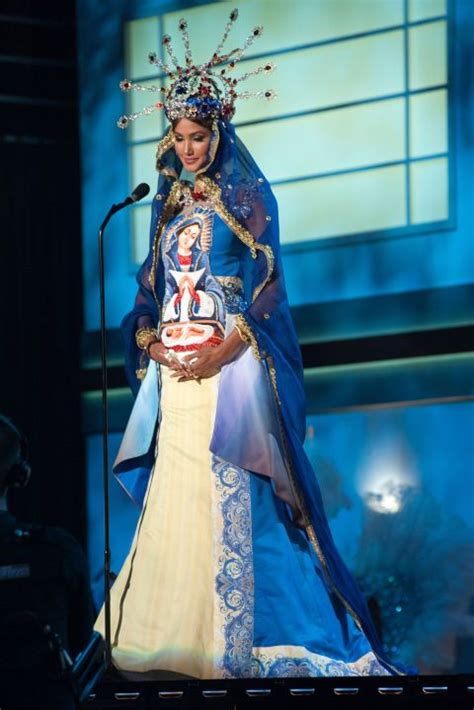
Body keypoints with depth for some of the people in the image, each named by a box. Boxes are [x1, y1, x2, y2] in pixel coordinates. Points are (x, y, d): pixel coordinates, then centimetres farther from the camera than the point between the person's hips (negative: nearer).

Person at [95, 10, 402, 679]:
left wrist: (227, 349, -17)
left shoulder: (248, 195, 1)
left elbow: (267, 279, -6)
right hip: (174, 368, 6)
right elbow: (151, 284, 17)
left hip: (232, 367, -6)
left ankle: (238, 639, -11)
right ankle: (173, 632, 4)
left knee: (234, 497, -10)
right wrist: (149, 338, -2)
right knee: (175, 492, 1)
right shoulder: (169, 204, 17)